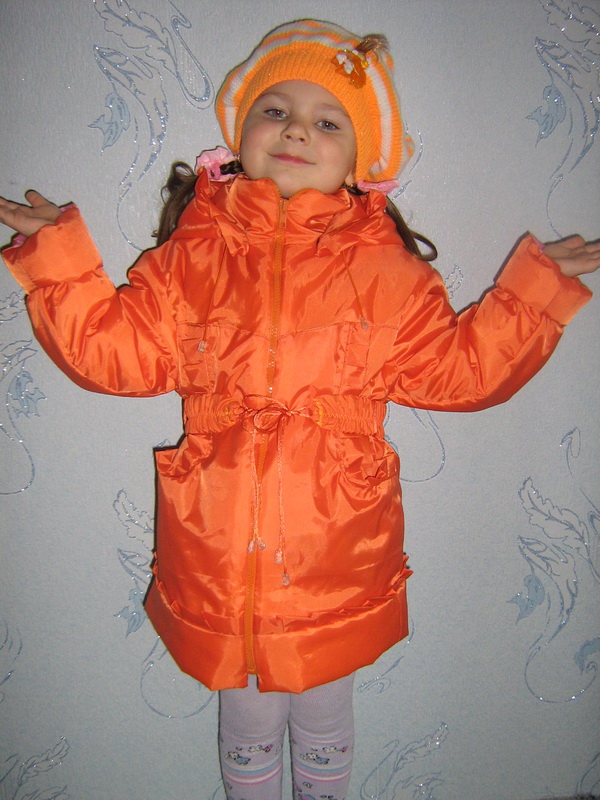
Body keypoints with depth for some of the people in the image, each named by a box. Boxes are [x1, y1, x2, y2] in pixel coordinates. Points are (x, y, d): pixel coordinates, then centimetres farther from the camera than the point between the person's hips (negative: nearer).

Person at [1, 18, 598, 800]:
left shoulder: (384, 266, -1)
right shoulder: (192, 251, 0)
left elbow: (459, 367, 2)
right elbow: (117, 350, 2)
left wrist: (536, 288, 0)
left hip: (335, 554, 0)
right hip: (217, 554, 1)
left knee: (325, 722, 24)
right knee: (245, 725, 23)